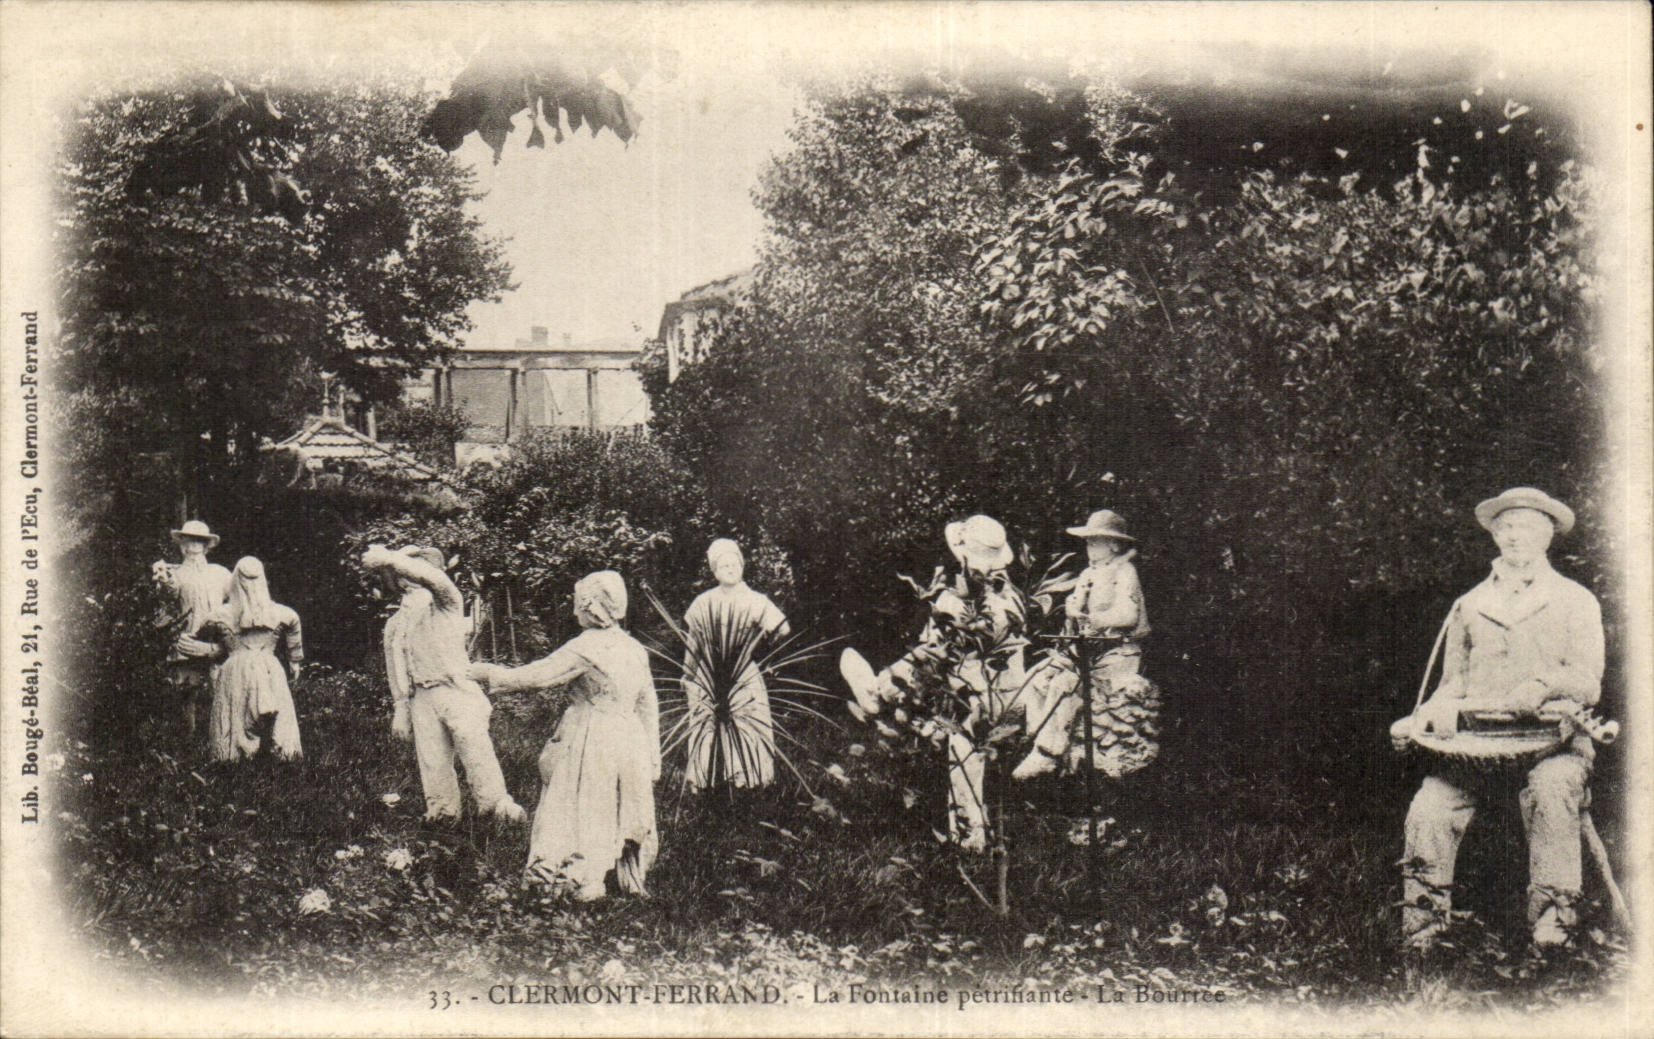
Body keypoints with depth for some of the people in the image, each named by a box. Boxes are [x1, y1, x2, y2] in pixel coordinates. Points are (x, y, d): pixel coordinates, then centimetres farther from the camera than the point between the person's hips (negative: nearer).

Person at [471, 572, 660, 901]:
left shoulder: (584, 648, -14)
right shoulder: (635, 649, 5)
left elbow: (531, 676, -12)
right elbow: (648, 706, 9)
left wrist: (483, 672, 0)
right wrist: (652, 758, 15)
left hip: (592, 740, -6)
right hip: (631, 742, 6)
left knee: (584, 811, 6)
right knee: (626, 813, 16)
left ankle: (585, 883, 12)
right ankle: (632, 880, 25)